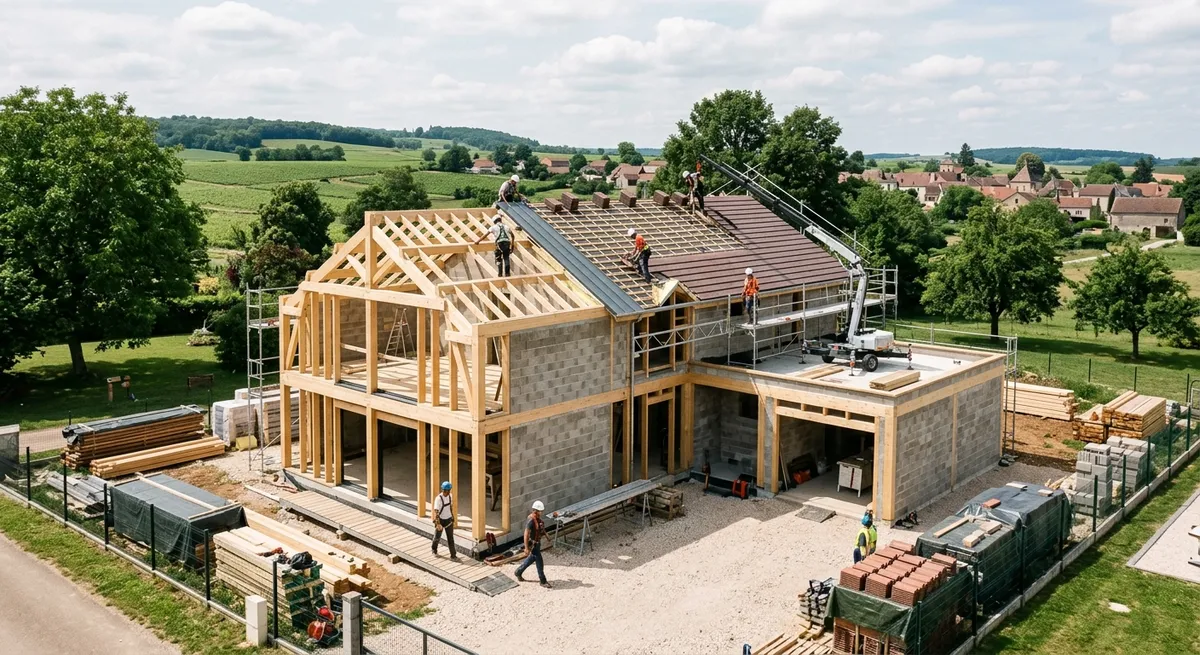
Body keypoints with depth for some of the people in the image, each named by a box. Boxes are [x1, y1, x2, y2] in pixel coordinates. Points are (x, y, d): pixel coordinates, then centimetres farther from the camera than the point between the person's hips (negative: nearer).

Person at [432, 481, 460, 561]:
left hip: (449, 520, 4)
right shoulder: (438, 499, -24)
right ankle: (434, 549, 44)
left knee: (450, 538, 1)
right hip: (440, 520, -4)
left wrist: (452, 517, 20)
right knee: (437, 537, 15)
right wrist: (438, 524, -37)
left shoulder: (450, 496, -4)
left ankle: (453, 556, 3)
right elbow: (436, 512, -29)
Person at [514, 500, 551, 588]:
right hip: (533, 544, -9)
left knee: (531, 559, 24)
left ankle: (518, 572, 41)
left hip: (537, 542, 9)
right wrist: (526, 548, -24)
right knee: (539, 562, 1)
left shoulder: (538, 518, 0)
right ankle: (543, 581, 15)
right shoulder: (531, 521, -28)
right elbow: (526, 534, -26)